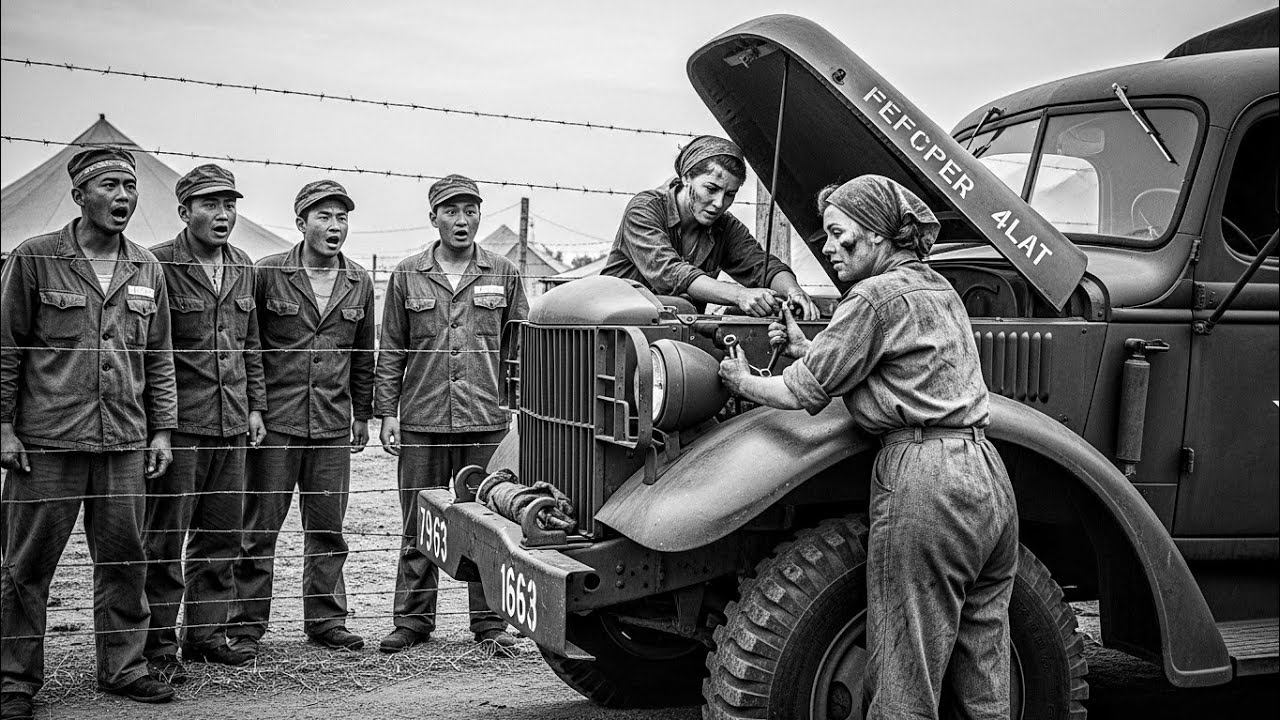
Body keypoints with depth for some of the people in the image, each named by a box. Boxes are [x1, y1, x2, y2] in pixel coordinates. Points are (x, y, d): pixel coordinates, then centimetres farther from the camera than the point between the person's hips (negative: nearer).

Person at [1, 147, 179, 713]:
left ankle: (123, 667, 21)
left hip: (125, 443, 4)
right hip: (46, 442, -3)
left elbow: (160, 360, 15)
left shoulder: (147, 271, 11)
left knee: (125, 560, 8)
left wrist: (162, 428, 10)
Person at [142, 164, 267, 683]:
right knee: (165, 539, 0)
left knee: (221, 537, 12)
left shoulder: (243, 267, 12)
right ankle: (159, 644, 10)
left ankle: (207, 633, 23)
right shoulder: (158, 265, -8)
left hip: (231, 425, 6)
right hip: (178, 423, -6)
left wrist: (255, 406, 15)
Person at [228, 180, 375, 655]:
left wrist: (362, 414, 16)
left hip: (333, 424, 3)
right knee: (259, 527, 1)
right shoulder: (268, 274, -2)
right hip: (275, 420, -3)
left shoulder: (359, 283, 9)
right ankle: (246, 625, 11)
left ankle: (326, 620, 20)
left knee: (328, 528, 8)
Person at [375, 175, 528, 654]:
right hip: (422, 422, 0)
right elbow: (391, 351, 9)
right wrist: (386, 411, 2)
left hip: (488, 421, 0)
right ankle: (412, 620, 17)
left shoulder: (504, 275, 8)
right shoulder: (407, 276, 7)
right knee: (419, 527, 6)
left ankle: (489, 622, 14)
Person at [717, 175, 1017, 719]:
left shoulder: (877, 296, -7)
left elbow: (806, 392, -5)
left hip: (925, 482, -9)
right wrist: (808, 348, 19)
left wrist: (743, 381, 11)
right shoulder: (939, 289, 19)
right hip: (988, 478, 9)